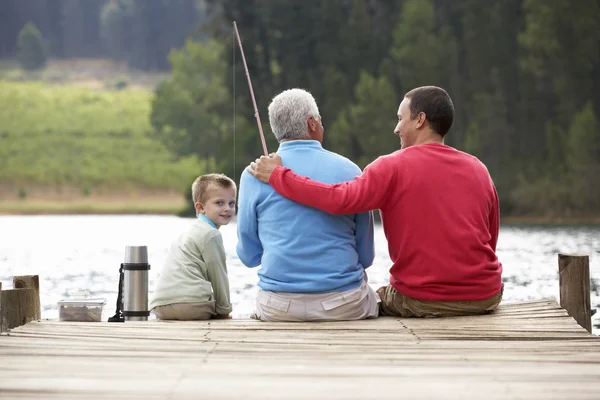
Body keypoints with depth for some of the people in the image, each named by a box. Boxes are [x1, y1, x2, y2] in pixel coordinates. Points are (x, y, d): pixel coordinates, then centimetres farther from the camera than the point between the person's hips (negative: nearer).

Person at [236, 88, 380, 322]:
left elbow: (249, 256, 5)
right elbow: (366, 256, 6)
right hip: (346, 307, 0)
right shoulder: (349, 171, -1)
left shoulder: (254, 175, -2)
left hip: (279, 309, 0)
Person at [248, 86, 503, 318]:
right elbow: (490, 241, 10)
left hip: (422, 302, -5)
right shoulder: (478, 169, 6)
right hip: (485, 299, 5)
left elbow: (340, 199, -21)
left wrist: (277, 175, -11)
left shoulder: (393, 167, -8)